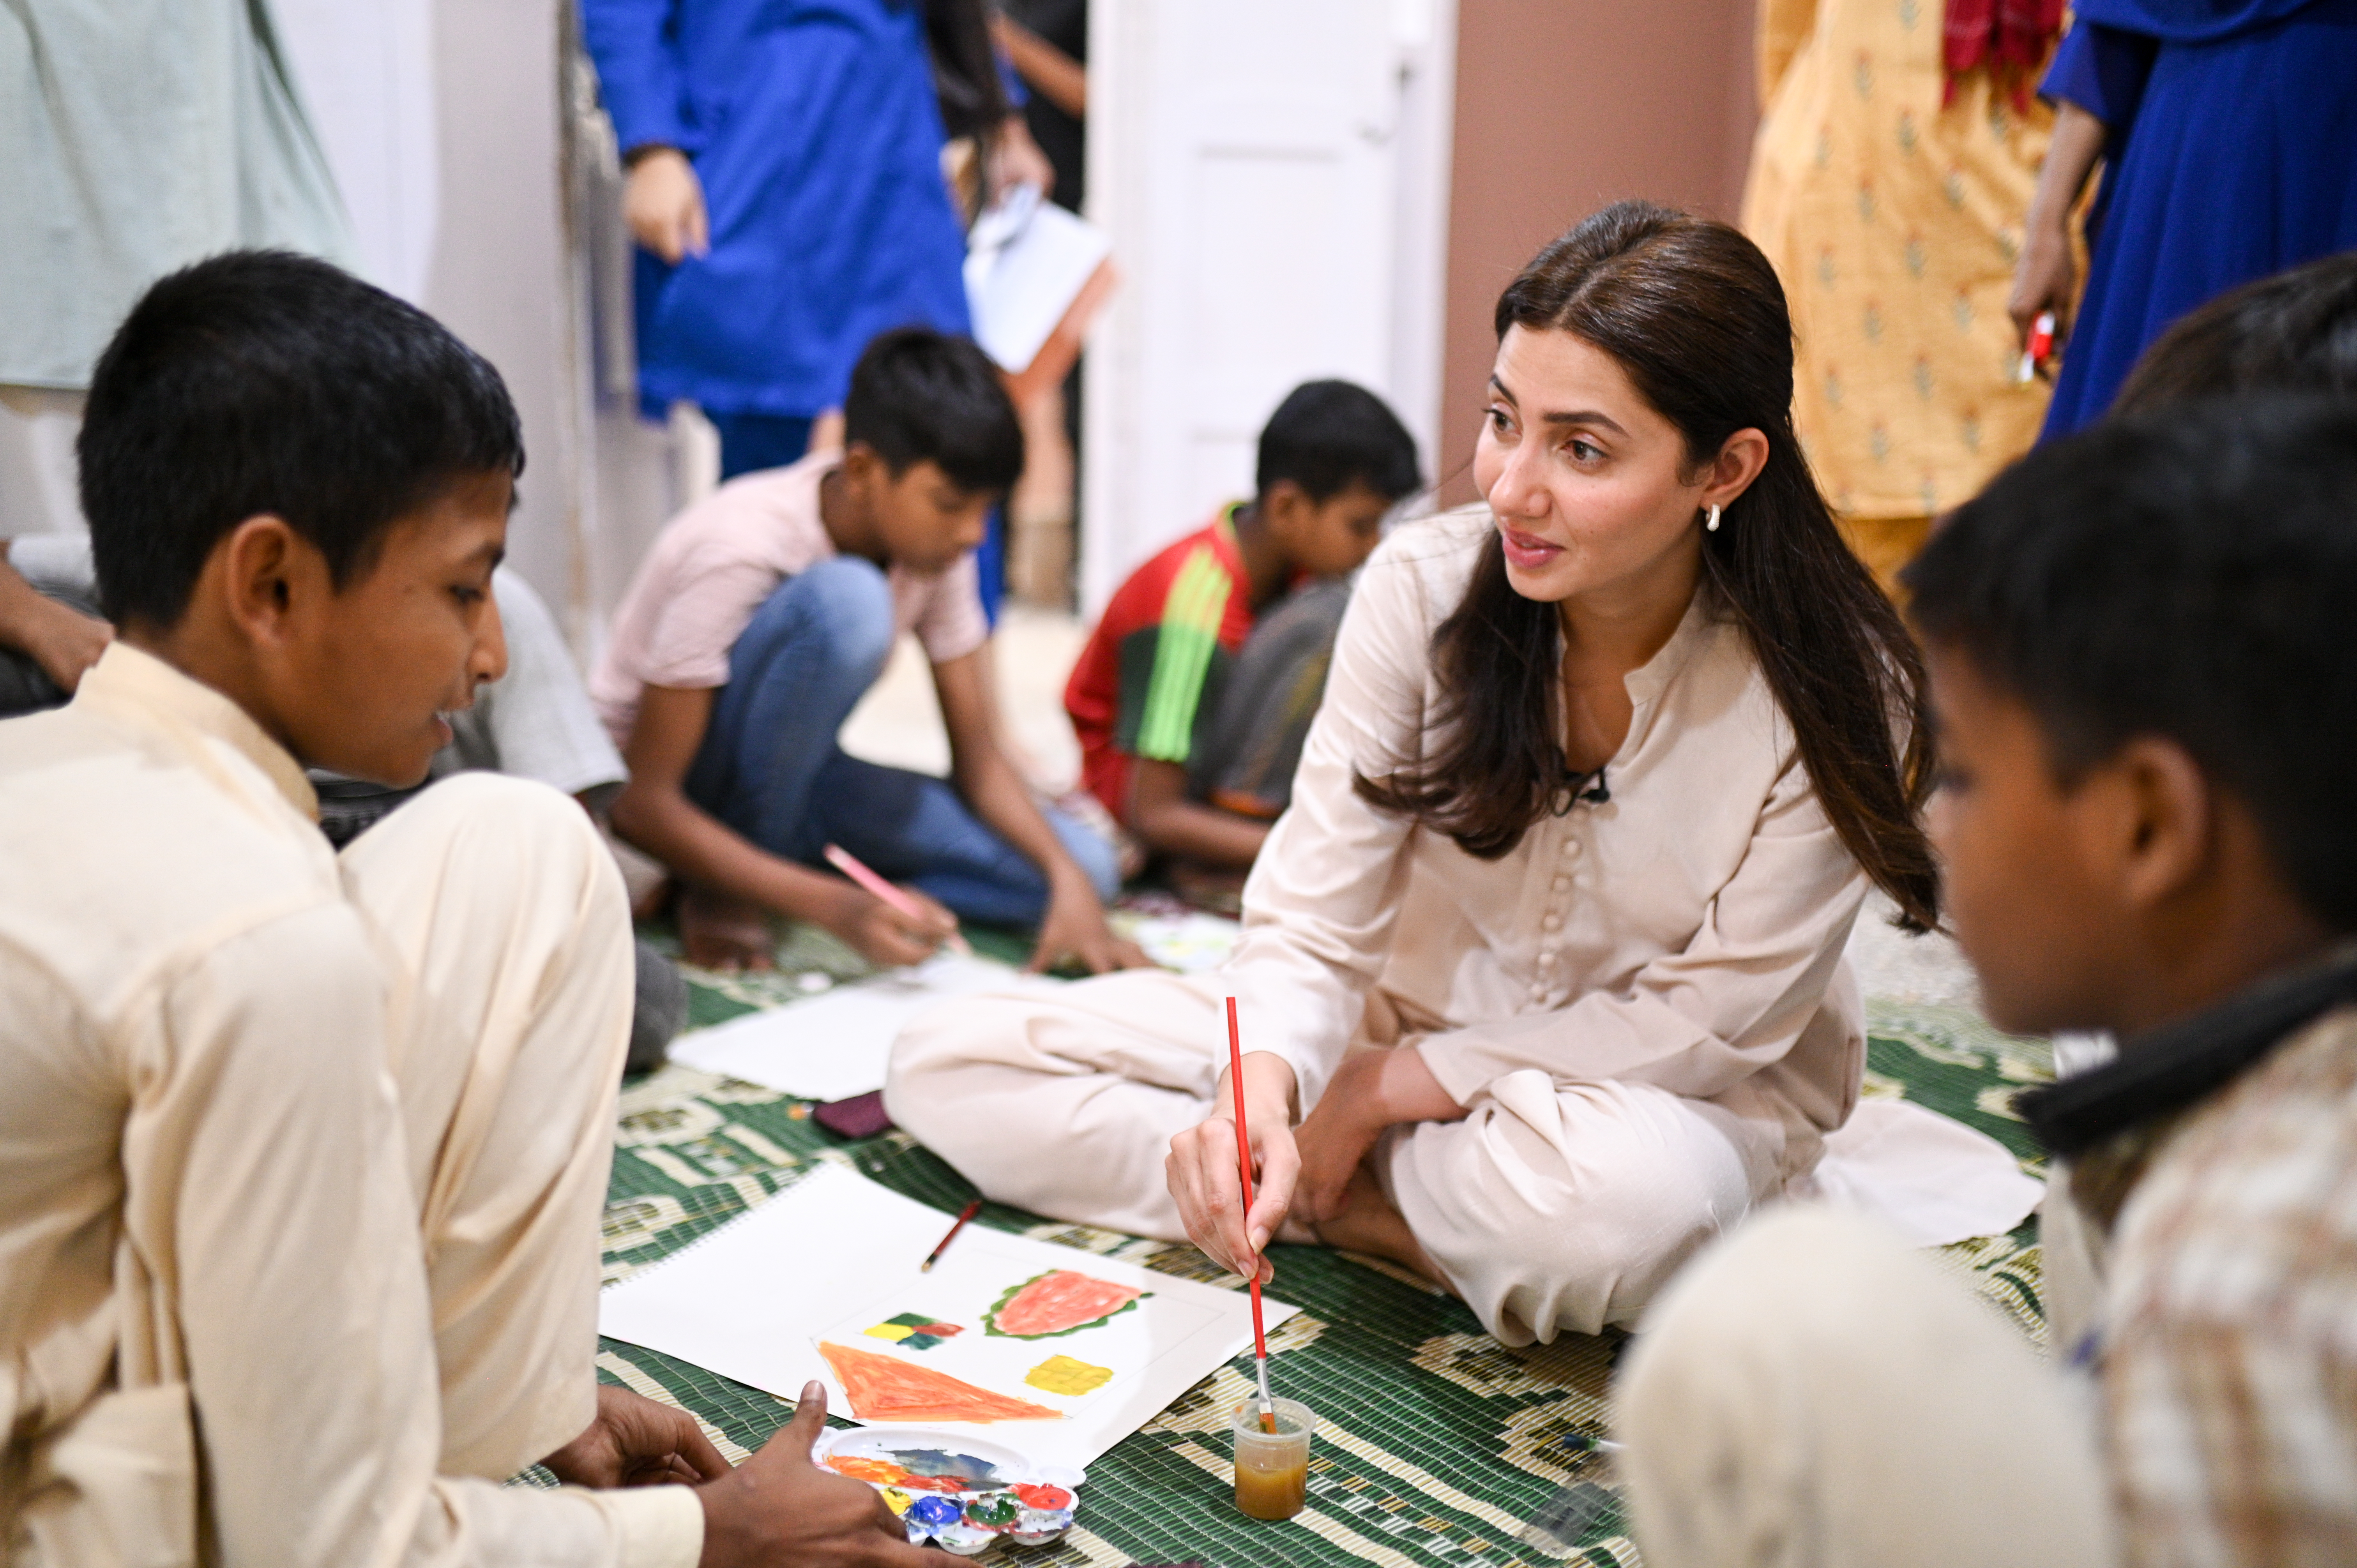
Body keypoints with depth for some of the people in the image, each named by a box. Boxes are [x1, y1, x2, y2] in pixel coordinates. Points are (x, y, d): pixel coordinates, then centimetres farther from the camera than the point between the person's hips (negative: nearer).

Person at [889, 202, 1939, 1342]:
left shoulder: (1834, 694, -21)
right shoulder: (1424, 586, -15)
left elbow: (1715, 1024, -16)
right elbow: (1312, 923, -14)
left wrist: (1390, 1087, -18)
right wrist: (1262, 1082, -37)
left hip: (1676, 1098, -3)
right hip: (1409, 1022, 4)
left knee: (1618, 1201, -44)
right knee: (944, 1065, -8)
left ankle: (1352, 1191, -10)